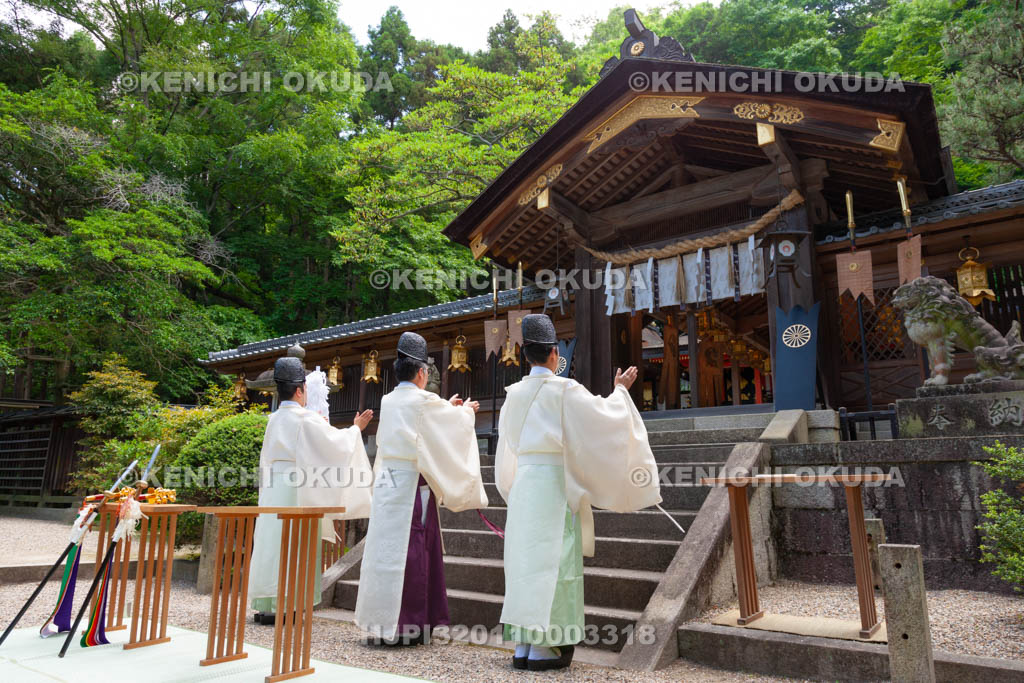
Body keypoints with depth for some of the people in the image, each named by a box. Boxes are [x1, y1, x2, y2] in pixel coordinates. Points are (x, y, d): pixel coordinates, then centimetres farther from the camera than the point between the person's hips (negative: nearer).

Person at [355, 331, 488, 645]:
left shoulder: (388, 401, 9)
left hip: (386, 482, 7)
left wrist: (448, 407, 34)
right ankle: (402, 627, 5)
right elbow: (455, 422, 5)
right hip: (412, 485, -7)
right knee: (410, 550, -1)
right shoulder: (424, 401, -10)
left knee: (386, 546, 11)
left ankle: (379, 621, 21)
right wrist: (467, 410, 26)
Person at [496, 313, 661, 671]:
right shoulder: (564, 390, -9)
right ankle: (543, 648, 3)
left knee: (524, 559, 9)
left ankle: (522, 646, 14)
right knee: (550, 559, -1)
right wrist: (620, 389, 16)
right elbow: (605, 414, -3)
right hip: (553, 483, -6)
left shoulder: (514, 394, 9)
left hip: (521, 485, 6)